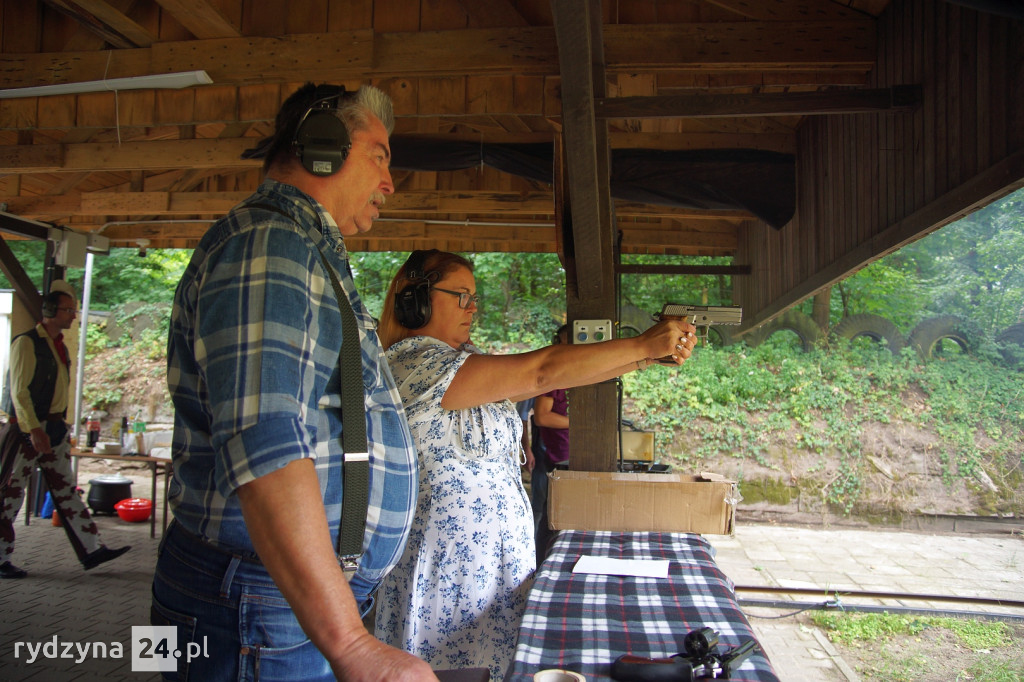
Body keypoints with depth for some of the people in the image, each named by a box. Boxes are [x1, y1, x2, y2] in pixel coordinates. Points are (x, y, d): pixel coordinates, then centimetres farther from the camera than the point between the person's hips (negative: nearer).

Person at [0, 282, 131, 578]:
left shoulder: (60, 347, 15)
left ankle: (92, 549, 9)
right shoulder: (26, 343, -10)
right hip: (27, 429, -8)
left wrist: (61, 427, 18)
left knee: (67, 491, 8)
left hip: (54, 429, 8)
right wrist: (34, 430, -22)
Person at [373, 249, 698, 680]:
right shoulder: (415, 363, -19)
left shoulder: (463, 358, 11)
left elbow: (531, 383, 3)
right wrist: (643, 345, -18)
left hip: (496, 554, 9)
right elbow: (540, 371, -23)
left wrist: (646, 356, -4)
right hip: (449, 563, -9)